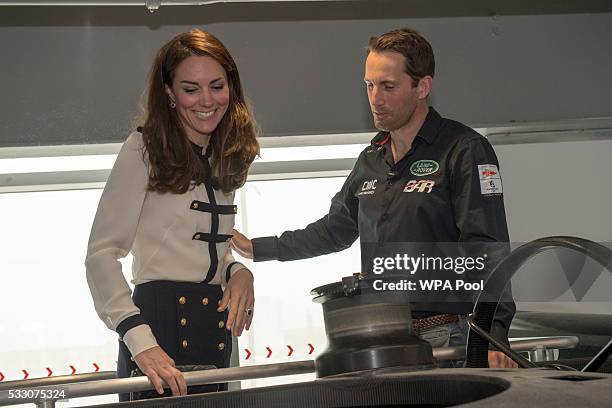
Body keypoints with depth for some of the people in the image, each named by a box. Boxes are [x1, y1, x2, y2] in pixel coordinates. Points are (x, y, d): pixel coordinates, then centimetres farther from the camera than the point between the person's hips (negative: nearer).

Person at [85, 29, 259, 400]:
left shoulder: (225, 157, 12)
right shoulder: (145, 149, -8)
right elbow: (102, 254, -15)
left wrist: (238, 271, 0)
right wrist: (140, 339, -27)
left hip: (216, 330, 7)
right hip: (162, 323, -7)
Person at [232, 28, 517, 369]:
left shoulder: (465, 151, -7)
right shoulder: (372, 159, 17)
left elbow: (485, 250, -16)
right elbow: (335, 230, 31)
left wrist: (493, 337, -27)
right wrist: (256, 248, 32)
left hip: (446, 341, -6)